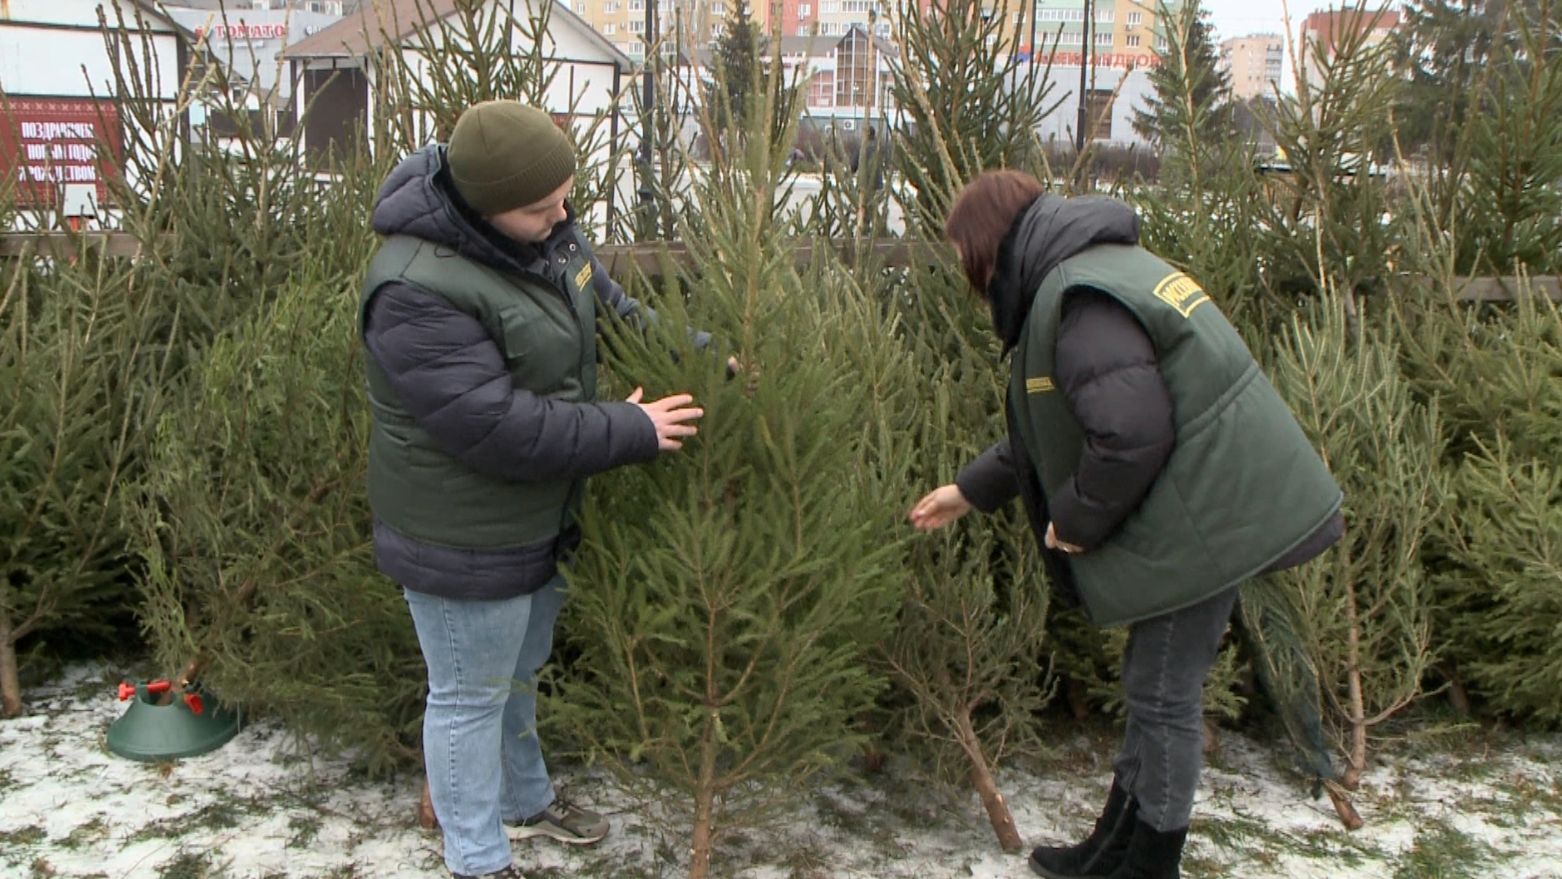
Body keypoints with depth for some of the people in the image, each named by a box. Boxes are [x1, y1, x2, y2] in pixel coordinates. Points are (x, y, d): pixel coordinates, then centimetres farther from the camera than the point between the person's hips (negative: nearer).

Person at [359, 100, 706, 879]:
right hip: (466, 539, -8)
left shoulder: (539, 229, -4)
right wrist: (631, 431, -23)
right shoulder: (419, 290, -31)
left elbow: (608, 305, 13)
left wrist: (694, 353, 2)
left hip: (538, 517, 9)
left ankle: (526, 801, 50)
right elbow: (500, 428, -32)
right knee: (470, 697, 11)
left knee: (517, 674, 27)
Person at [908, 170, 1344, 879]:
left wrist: (1076, 518, -12)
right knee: (1155, 687, 19)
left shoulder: (1079, 300, -20)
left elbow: (1130, 435, -28)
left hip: (1204, 520, -11)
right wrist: (972, 489, 24)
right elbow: (1057, 424, 22)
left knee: (1163, 694, 3)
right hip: (1221, 503, 11)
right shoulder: (1099, 268, 14)